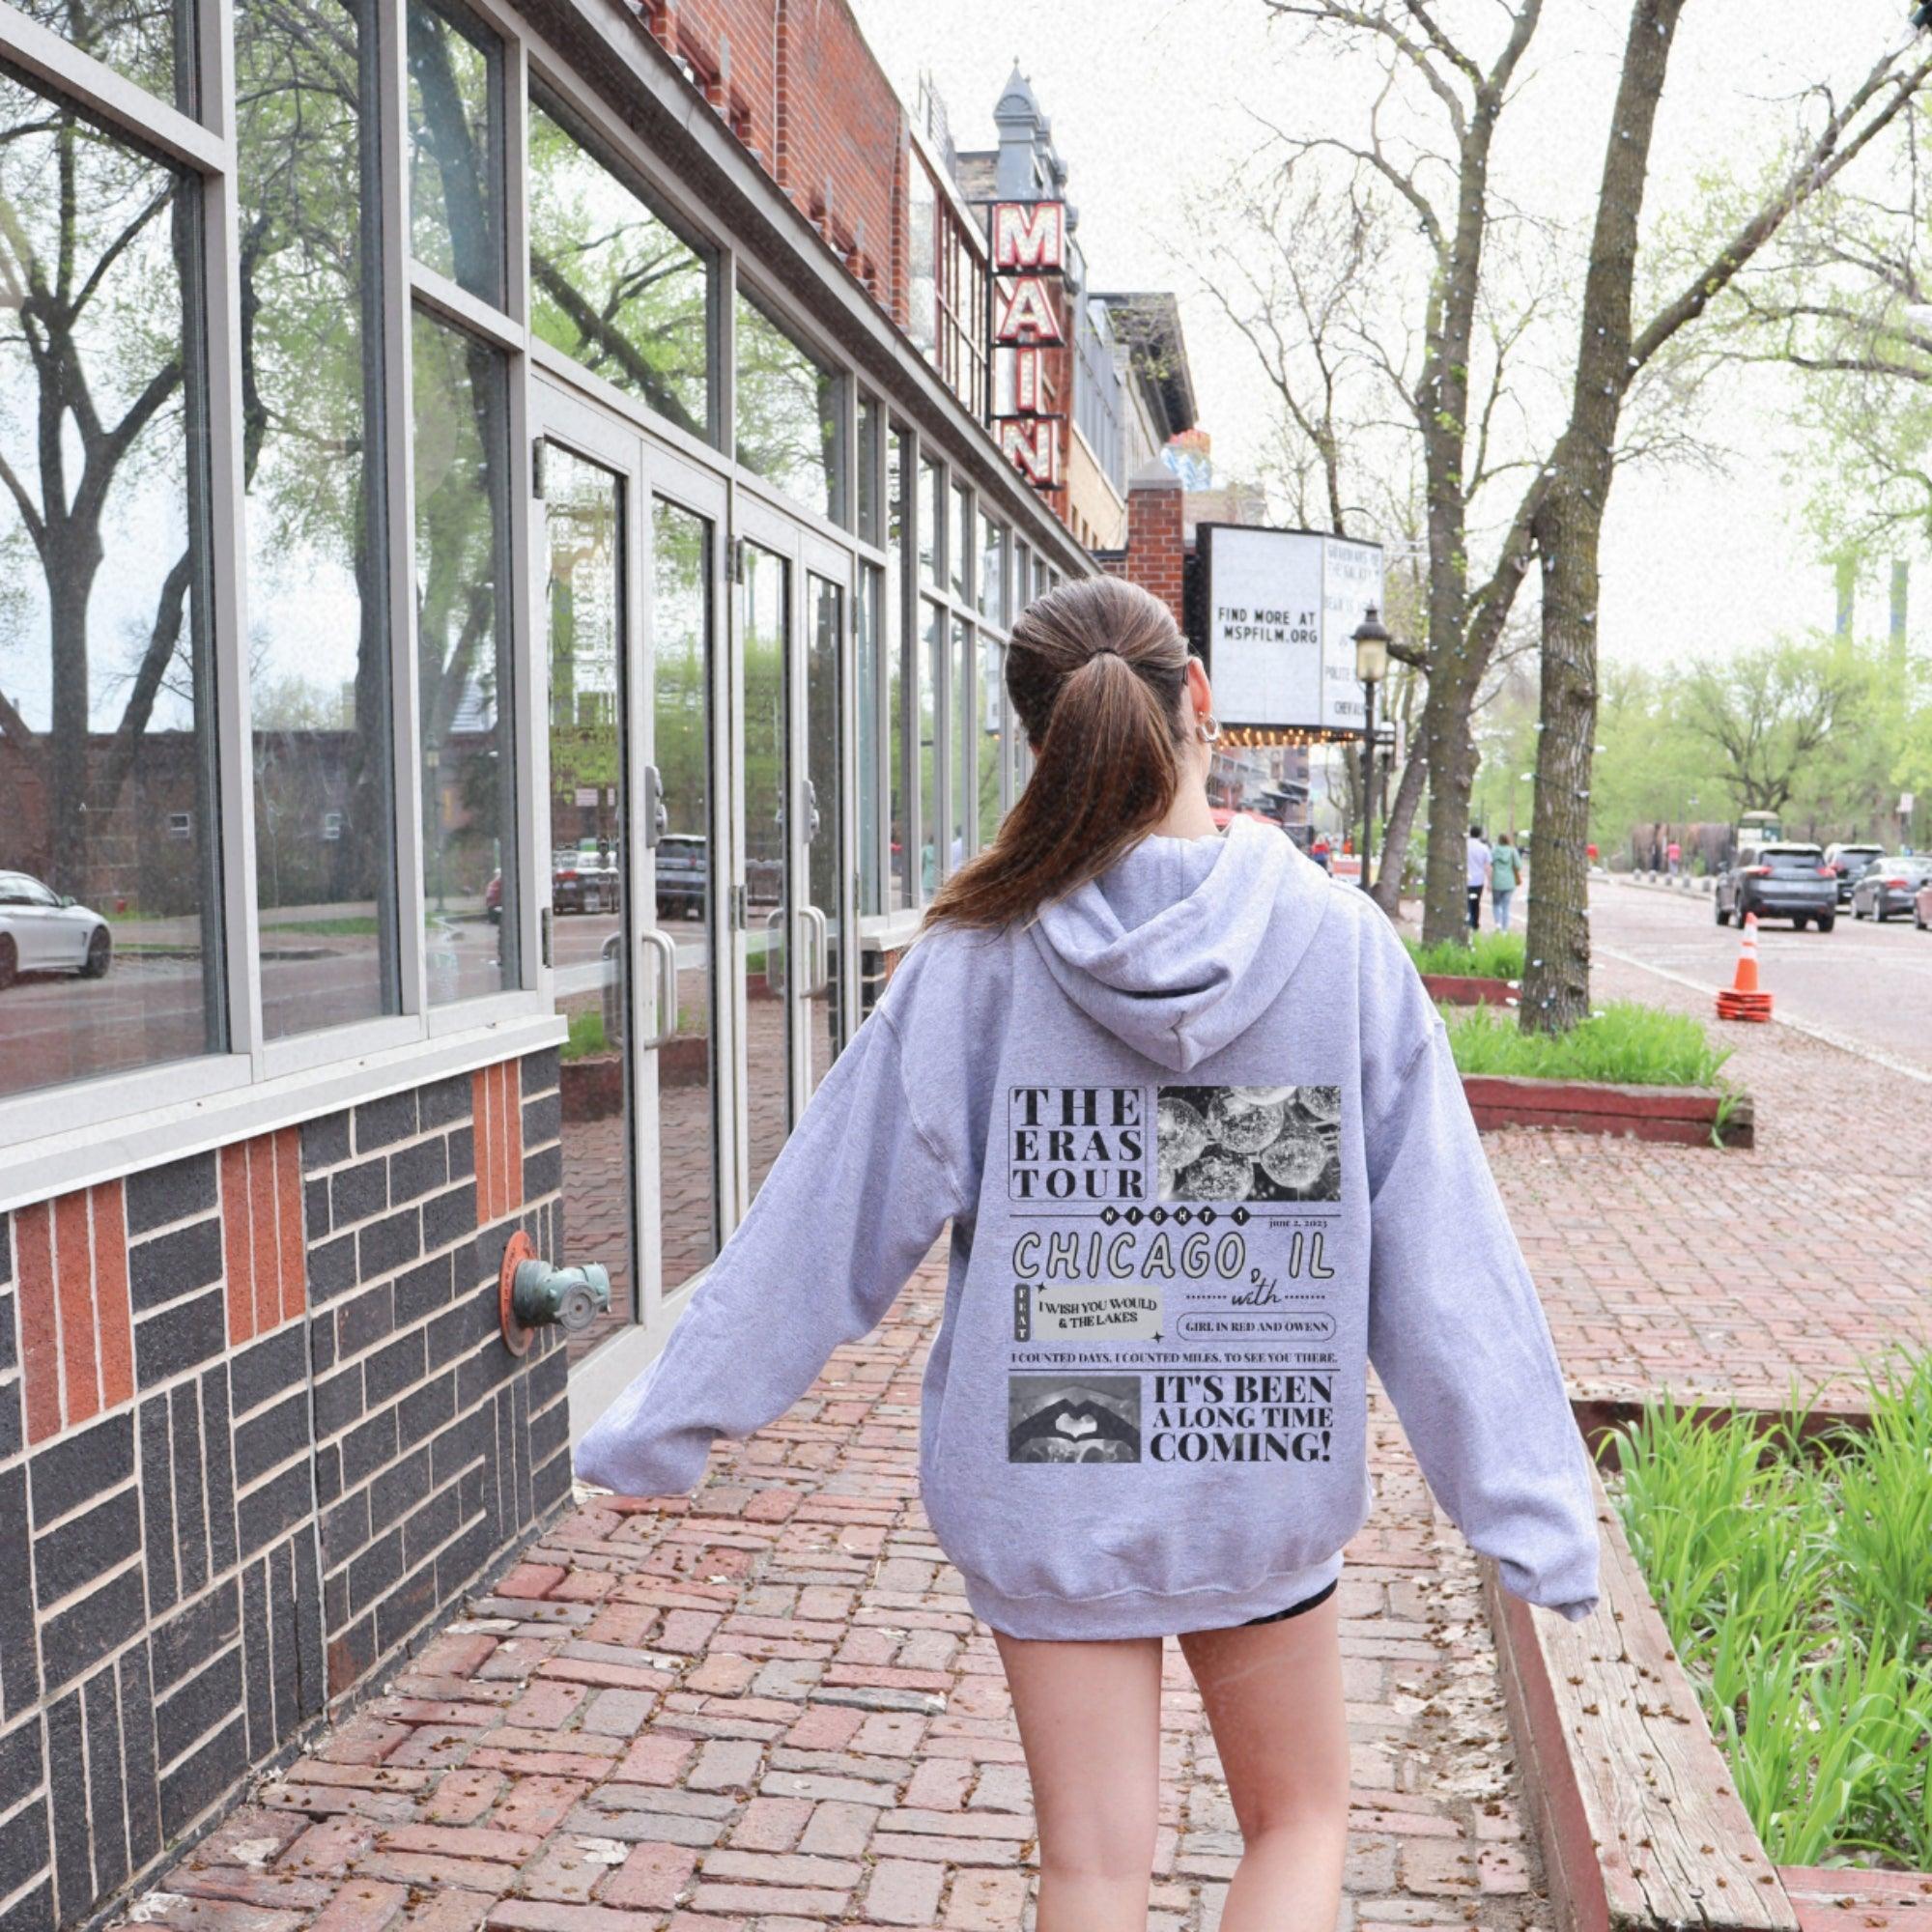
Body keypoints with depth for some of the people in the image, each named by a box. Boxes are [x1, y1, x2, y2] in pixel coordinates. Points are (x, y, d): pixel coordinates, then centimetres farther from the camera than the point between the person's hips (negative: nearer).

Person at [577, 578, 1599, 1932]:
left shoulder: (979, 962, -13)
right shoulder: (1345, 943, -11)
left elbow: (836, 1221, -9)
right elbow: (1443, 1253, -9)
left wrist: (669, 1422, 3)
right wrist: (1535, 1511, -1)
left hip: (1041, 1481, 0)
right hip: (1266, 1484, 1)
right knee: (1300, 1822, 24)